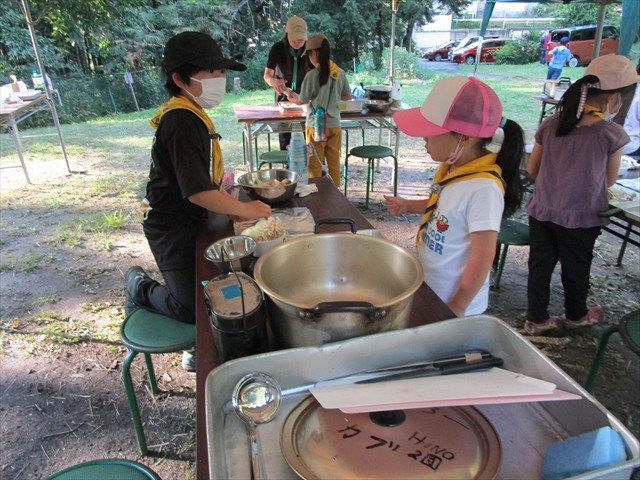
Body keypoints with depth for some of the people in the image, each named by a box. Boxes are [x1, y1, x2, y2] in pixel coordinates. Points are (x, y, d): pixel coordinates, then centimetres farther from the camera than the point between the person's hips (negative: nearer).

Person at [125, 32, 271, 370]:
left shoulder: (190, 114, 9)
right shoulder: (181, 121, -23)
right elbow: (198, 192, -28)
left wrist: (235, 208, 6)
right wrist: (245, 209, -17)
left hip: (187, 222, 10)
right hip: (172, 229, -10)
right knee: (194, 309, -5)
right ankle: (142, 288, 19)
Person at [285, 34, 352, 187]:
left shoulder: (312, 75, -14)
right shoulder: (340, 72, 0)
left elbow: (302, 101, -5)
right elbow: (349, 96, 10)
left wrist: (290, 97, 15)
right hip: (334, 125, 5)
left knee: (315, 164, 7)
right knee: (334, 162, 13)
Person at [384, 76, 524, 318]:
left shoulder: (483, 188, -28)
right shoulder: (453, 167, -5)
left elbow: (483, 256, -24)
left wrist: (457, 308, -17)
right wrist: (408, 206, 0)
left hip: (450, 303, -8)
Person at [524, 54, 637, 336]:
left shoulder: (550, 125, -4)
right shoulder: (612, 134, -13)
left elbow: (532, 168, 5)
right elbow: (609, 180, -1)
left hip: (541, 212, 3)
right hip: (580, 218, -2)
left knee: (540, 265, 14)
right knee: (575, 269, 18)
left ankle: (537, 319, 28)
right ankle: (576, 316, 42)